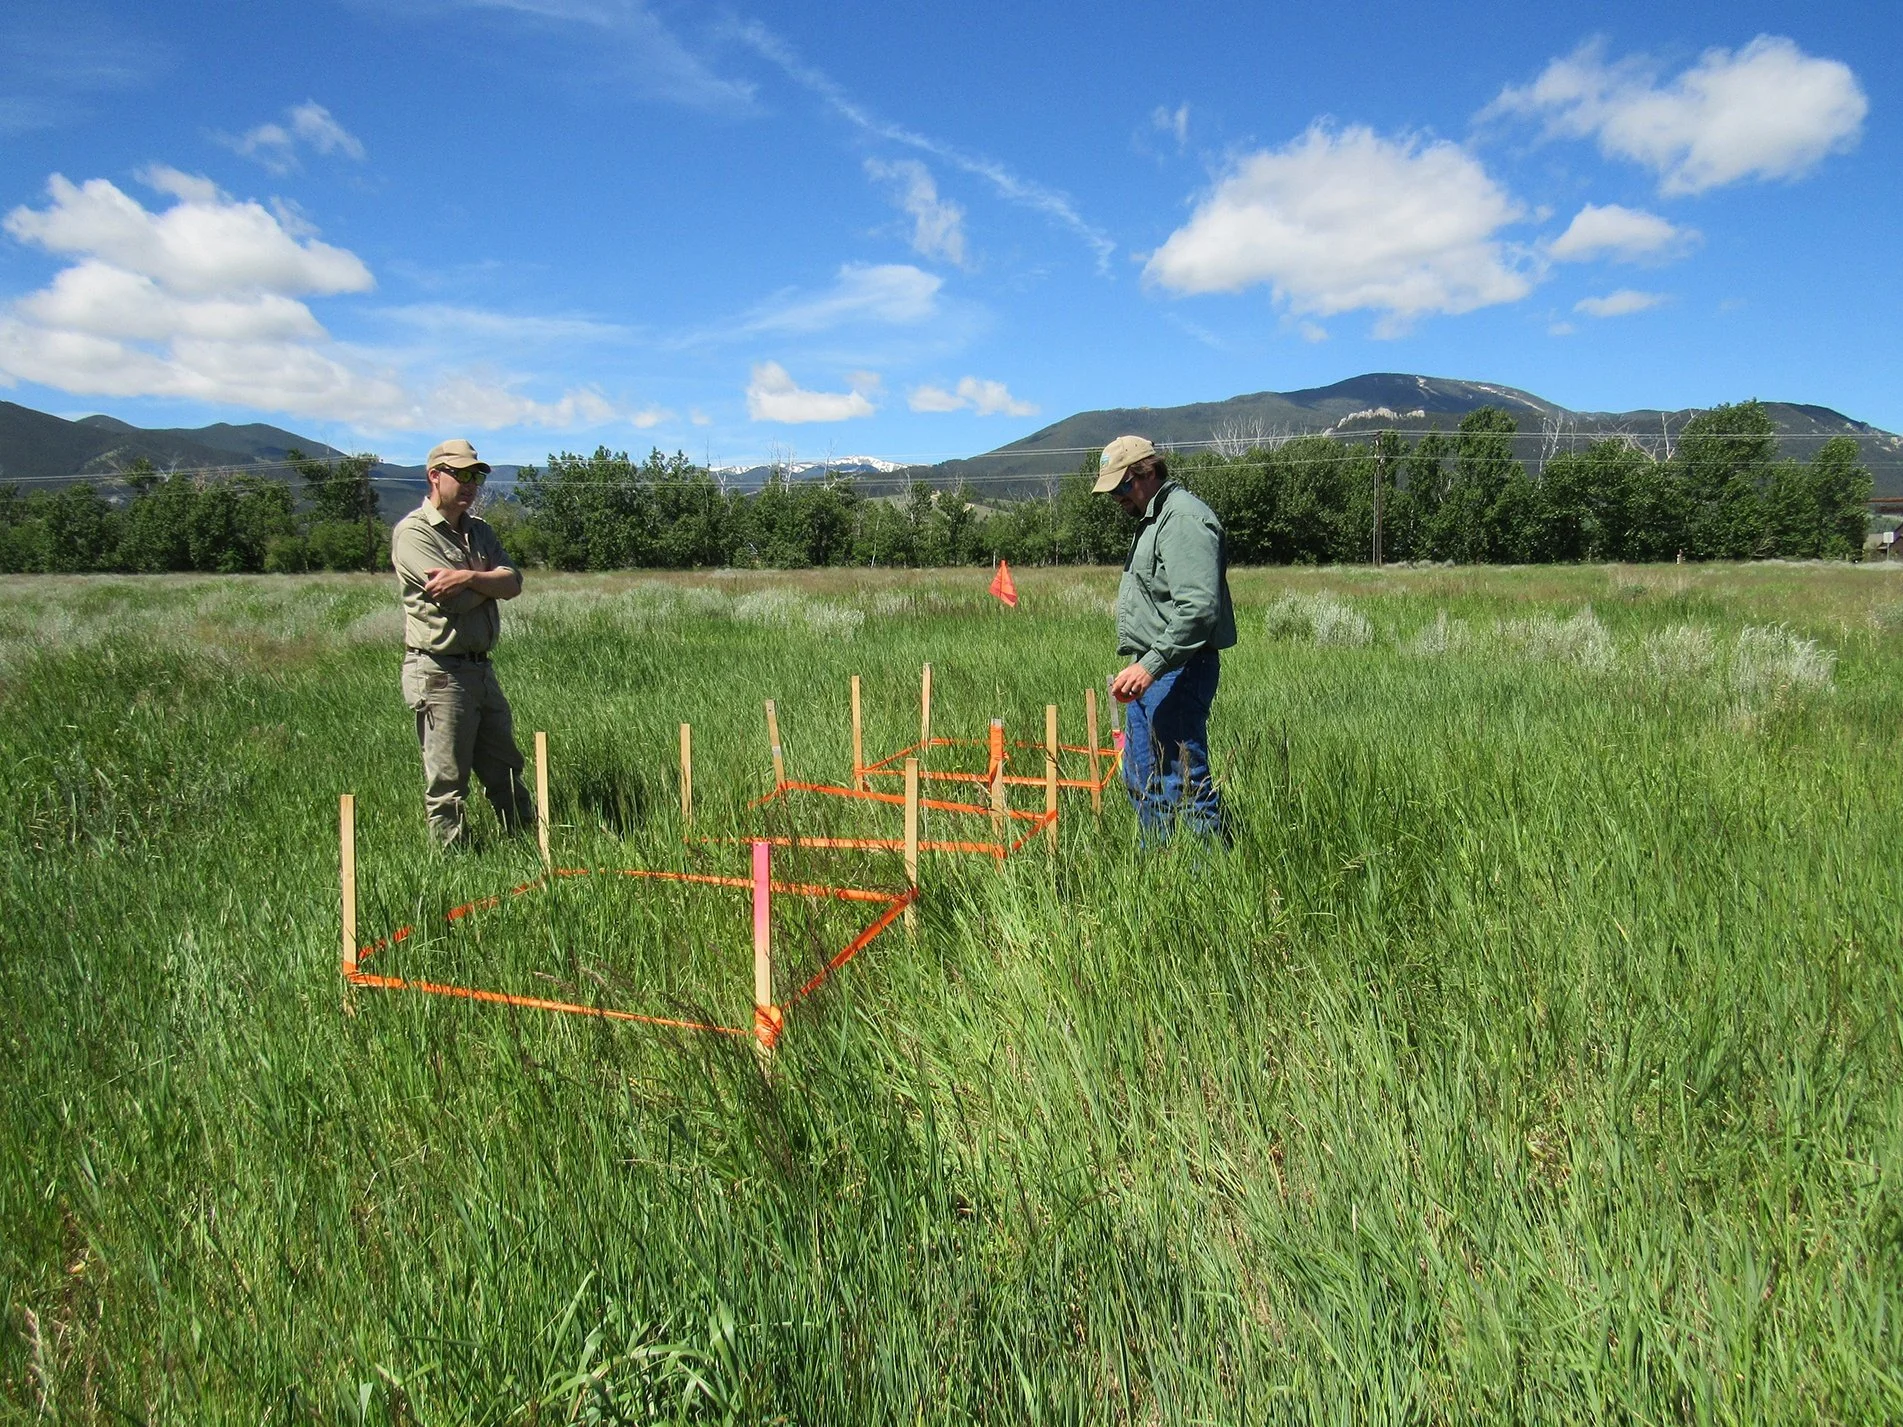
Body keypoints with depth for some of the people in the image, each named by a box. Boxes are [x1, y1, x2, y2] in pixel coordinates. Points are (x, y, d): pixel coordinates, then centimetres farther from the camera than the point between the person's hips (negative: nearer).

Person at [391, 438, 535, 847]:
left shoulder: (479, 530, 15)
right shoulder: (413, 532, -8)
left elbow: (513, 583, 0)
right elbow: (456, 598, -19)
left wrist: (470, 577, -17)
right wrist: (491, 579, -1)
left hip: (482, 669, 8)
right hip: (439, 672, -7)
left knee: (507, 774, 14)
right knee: (447, 786, 0)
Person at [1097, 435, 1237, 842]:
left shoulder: (1184, 520, -16)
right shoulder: (1152, 520, 19)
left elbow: (1198, 608, -27)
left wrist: (1151, 664, -28)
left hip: (1178, 672, -11)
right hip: (1150, 671, 11)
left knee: (1185, 782, -9)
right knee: (1141, 778, 18)